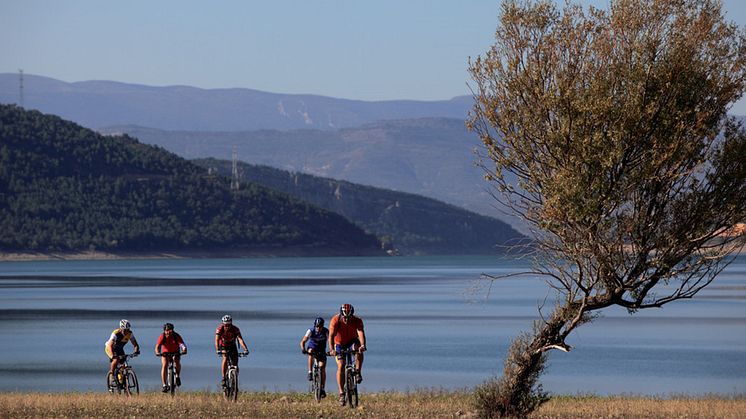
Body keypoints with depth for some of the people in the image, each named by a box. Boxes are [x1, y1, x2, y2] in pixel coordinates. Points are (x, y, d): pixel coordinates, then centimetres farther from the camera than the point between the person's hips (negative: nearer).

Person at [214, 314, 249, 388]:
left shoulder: (235, 329, -26)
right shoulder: (220, 329, -26)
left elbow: (240, 339, -36)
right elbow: (217, 340, -36)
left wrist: (245, 349, -51)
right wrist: (217, 350, -53)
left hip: (232, 346, 2)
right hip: (223, 346, -2)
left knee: (235, 364, -6)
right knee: (225, 359, -29)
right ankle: (223, 378, -26)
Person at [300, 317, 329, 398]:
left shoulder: (326, 331, -20)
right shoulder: (311, 331, -21)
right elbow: (303, 341, -24)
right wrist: (303, 349, -44)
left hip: (321, 351, 0)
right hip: (312, 348, 0)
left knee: (322, 368, -12)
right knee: (311, 352, -37)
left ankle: (322, 389, -5)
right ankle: (310, 372, -30)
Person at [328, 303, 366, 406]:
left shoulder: (357, 321, -25)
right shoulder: (335, 320, -28)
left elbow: (361, 333, -38)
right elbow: (331, 335, -35)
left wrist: (363, 345, -57)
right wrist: (331, 349, -50)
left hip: (352, 341, 1)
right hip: (339, 343, -1)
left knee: (359, 350, -34)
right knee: (341, 366, -15)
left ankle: (358, 373, -21)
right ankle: (341, 393, -8)